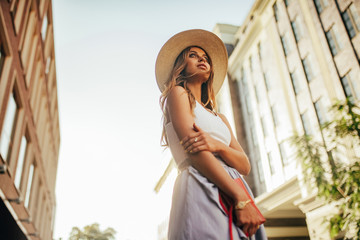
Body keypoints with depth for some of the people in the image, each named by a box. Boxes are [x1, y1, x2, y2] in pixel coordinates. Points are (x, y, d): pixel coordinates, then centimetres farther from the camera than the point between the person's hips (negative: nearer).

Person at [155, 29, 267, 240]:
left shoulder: (220, 118, 26)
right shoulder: (177, 93, 8)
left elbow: (245, 165, 11)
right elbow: (195, 151, -8)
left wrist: (217, 145, -12)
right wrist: (242, 197, -15)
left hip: (231, 197, 6)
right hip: (201, 192, -6)